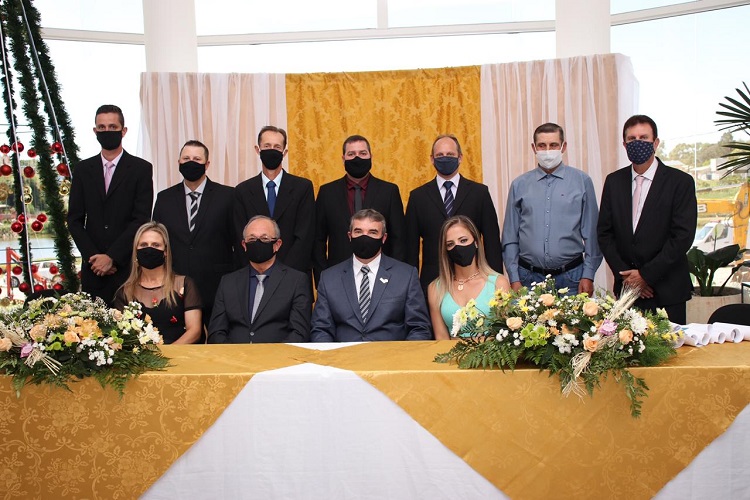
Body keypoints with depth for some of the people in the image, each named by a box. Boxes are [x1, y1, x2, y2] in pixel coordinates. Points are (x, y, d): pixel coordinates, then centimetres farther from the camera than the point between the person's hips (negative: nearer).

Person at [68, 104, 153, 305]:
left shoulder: (141, 168, 2)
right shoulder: (83, 170, 12)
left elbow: (141, 219, -5)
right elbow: (74, 219, 9)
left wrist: (111, 257, -11)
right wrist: (92, 256, -4)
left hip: (128, 266, -3)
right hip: (93, 267, 3)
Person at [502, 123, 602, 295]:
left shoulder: (582, 181, 3)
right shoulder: (519, 185, 6)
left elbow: (591, 234, 3)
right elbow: (510, 236, 7)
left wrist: (588, 275, -3)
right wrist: (514, 278, 0)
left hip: (571, 276, -1)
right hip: (529, 277, 1)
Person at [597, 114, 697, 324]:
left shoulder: (680, 182, -3)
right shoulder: (614, 181, 8)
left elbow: (683, 236, -10)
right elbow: (604, 233, 7)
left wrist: (646, 274, -12)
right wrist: (625, 274, -4)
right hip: (626, 287, 3)